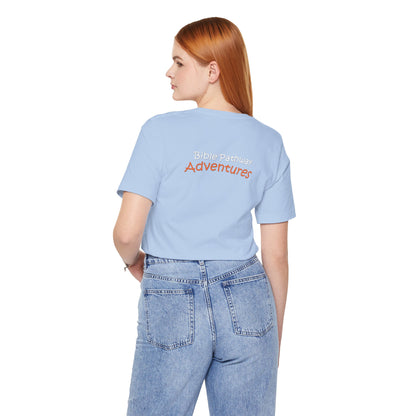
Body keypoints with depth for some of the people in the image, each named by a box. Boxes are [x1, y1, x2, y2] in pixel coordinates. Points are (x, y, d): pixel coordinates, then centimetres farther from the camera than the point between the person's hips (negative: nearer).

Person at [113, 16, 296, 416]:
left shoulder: (161, 131, -7)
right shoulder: (270, 143, 3)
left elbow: (126, 232, -11)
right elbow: (276, 254, 4)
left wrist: (134, 262, 13)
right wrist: (276, 338, 13)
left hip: (170, 300, -2)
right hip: (247, 304, 3)